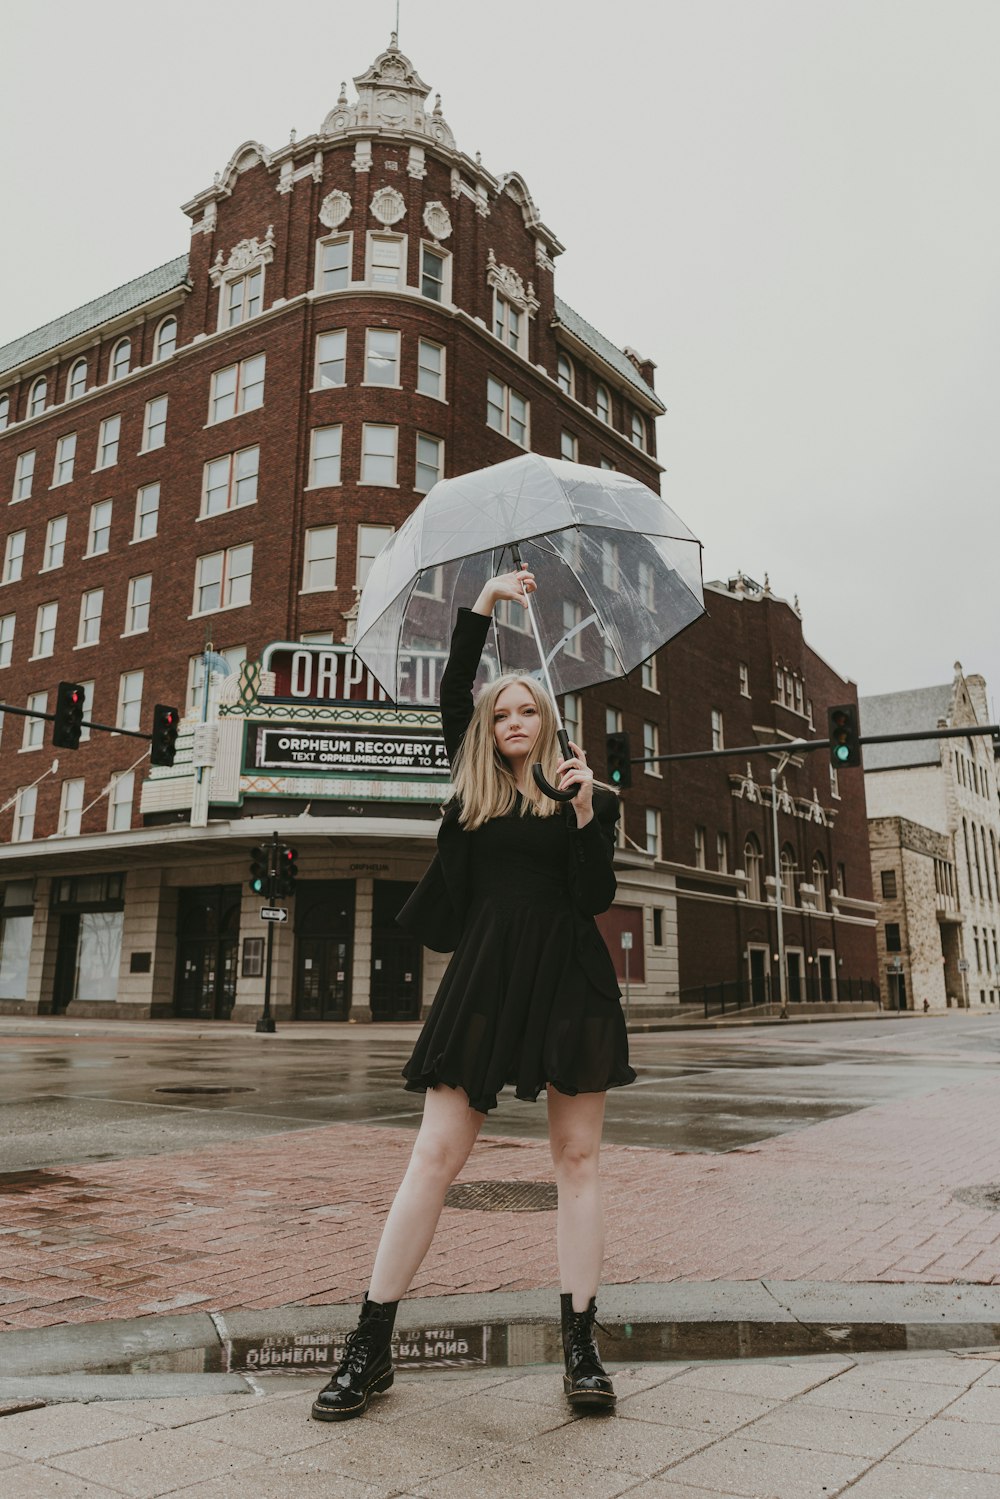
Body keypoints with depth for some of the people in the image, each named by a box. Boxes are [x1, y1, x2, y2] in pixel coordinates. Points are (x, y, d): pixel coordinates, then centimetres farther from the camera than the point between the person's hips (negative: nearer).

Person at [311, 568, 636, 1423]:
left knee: (578, 1158, 4)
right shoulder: (474, 787, 13)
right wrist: (485, 605, 4)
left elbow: (597, 897, -2)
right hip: (485, 973, 1)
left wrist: (583, 811, -14)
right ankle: (371, 1350, 7)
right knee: (436, 1156, -1)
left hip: (568, 977, 0)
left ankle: (582, 1348, 14)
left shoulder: (587, 795, 8)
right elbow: (452, 696, 5)